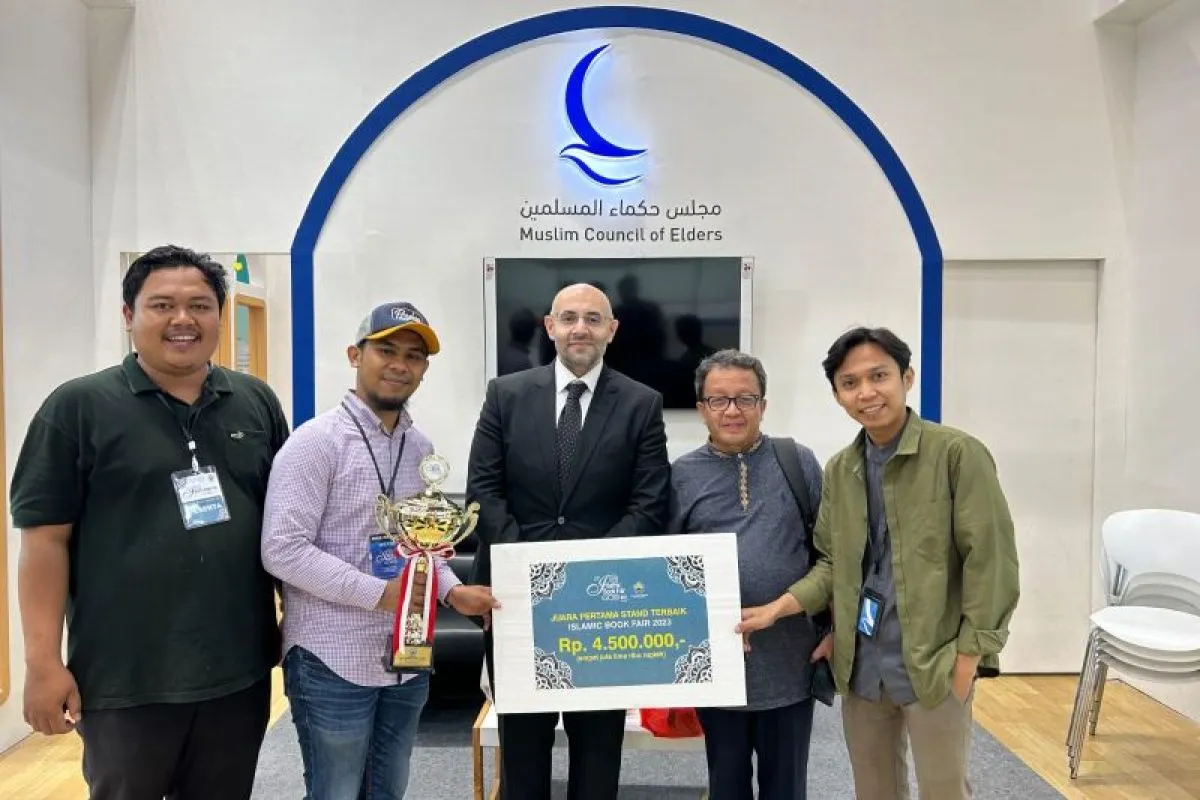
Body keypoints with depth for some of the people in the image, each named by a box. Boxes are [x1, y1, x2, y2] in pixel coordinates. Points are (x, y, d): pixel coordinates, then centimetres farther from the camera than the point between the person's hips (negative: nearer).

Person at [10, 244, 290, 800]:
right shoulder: (79, 406, -5)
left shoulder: (256, 402, 5)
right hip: (126, 678, -3)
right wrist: (43, 662, -9)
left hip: (240, 669, 3)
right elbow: (45, 538, -6)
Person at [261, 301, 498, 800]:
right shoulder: (317, 441, -13)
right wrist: (379, 593, -20)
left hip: (407, 660, 6)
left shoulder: (420, 447, 7)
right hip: (333, 663, -6)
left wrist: (452, 591, -2)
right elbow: (283, 550, -19)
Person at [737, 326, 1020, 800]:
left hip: (932, 664, -5)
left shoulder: (958, 453, -11)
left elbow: (991, 560, -11)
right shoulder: (838, 470, 7)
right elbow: (833, 563, 10)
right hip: (860, 666, 5)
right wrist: (779, 607, -5)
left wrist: (969, 655, -12)